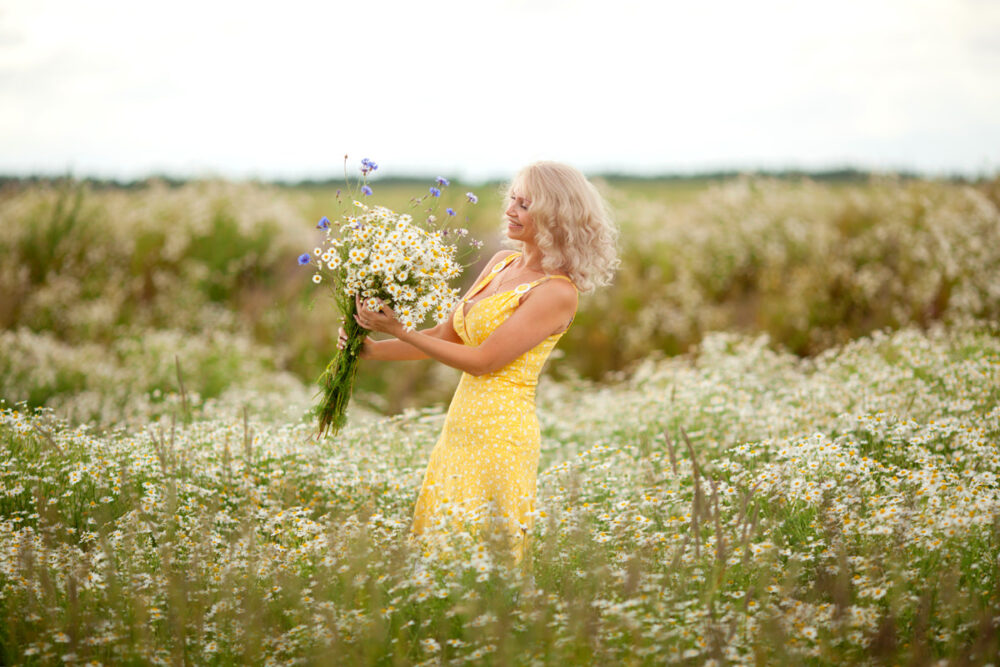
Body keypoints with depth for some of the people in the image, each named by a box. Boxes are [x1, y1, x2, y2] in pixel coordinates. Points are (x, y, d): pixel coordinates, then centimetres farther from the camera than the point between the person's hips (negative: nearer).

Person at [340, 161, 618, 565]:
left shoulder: (557, 292, -14)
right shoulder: (502, 263, 10)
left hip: (499, 436, -8)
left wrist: (399, 331, -14)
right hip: (462, 426, 8)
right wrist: (373, 350, 7)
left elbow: (482, 361, -16)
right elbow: (448, 336, 15)